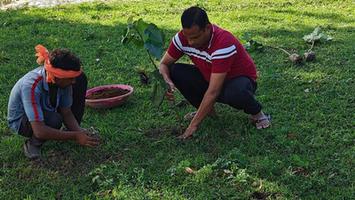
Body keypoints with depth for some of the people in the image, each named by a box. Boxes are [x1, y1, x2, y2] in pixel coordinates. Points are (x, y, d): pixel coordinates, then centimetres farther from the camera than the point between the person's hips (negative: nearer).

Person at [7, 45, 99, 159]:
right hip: (22, 120, -6)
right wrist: (75, 137, -41)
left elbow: (66, 112, -11)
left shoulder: (62, 80, -22)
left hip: (46, 109, 6)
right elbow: (40, 131, -42)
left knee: (81, 79, -10)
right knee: (54, 120, -40)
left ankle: (72, 130, 4)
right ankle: (33, 143, -6)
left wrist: (79, 131, -28)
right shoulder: (30, 87, -40)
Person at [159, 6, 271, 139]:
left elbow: (213, 92, -38)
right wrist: (167, 82, -31)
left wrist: (194, 125, -37)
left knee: (236, 93, -42)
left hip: (238, 78, -6)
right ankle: (206, 110, 5)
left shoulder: (223, 43, -36)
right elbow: (164, 64, -6)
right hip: (209, 78, 6)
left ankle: (256, 113, -6)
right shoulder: (183, 37, -19)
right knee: (174, 71, -16)